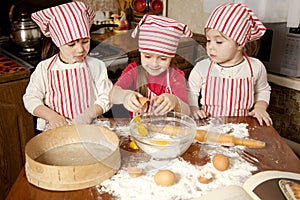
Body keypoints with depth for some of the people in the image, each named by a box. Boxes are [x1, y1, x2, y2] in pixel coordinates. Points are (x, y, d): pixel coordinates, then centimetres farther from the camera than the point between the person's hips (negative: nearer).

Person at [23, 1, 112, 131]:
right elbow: (31, 99, 4)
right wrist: (51, 116, -12)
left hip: (91, 126, 1)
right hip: (56, 129, 0)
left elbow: (106, 97, 2)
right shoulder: (45, 68, 2)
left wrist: (89, 114, -15)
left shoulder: (96, 66, 2)